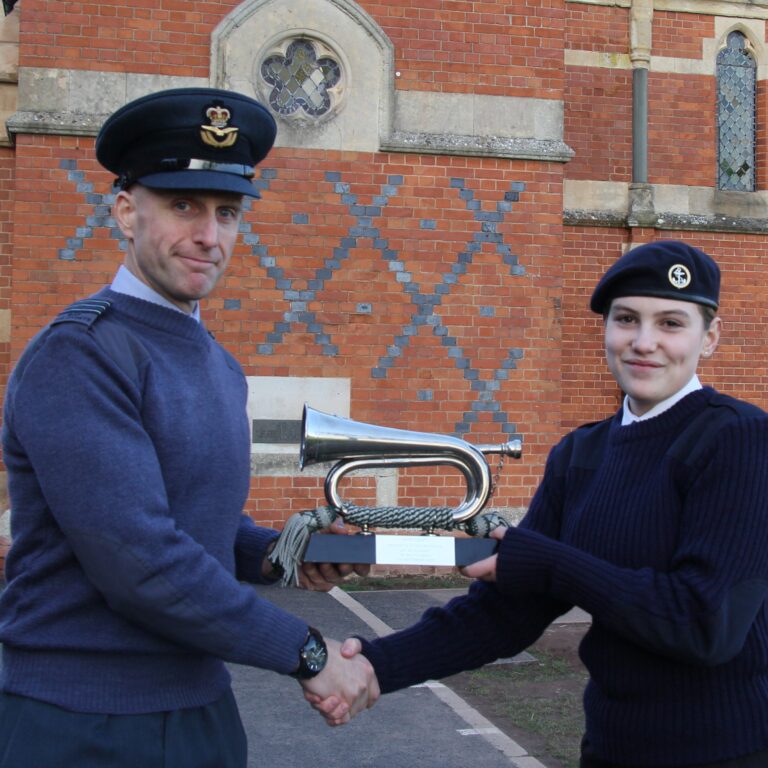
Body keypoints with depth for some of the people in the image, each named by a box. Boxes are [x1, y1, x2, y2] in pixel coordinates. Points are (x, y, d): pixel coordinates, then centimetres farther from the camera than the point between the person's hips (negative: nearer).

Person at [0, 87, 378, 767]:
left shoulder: (218, 365, 10)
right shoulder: (76, 357, -17)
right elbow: (139, 563, -24)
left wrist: (281, 556, -2)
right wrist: (307, 654, -17)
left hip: (203, 710, 8)